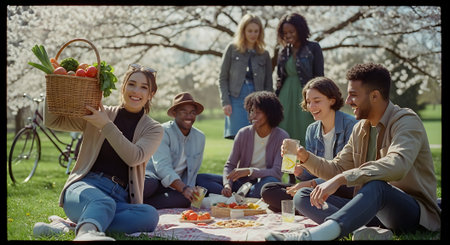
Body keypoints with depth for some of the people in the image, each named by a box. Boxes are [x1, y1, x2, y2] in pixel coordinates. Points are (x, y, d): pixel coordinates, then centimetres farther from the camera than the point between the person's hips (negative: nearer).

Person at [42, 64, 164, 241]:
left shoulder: (153, 129, 13)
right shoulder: (98, 114, 14)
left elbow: (134, 157, -7)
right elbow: (51, 121, 12)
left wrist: (106, 126, -12)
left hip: (119, 198, 1)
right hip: (86, 186, -1)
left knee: (150, 215, -34)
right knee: (103, 202, -40)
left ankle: (83, 225, -39)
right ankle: (87, 233, -70)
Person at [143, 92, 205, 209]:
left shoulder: (200, 137, 8)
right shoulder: (163, 132, -12)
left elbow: (192, 172, 15)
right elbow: (162, 167, -26)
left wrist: (191, 192, -4)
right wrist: (184, 188, -40)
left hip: (173, 187, 6)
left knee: (186, 199, -32)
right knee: (149, 183, -43)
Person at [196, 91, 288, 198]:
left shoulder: (281, 137, -9)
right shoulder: (243, 133, 0)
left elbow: (277, 172, -18)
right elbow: (229, 165, 0)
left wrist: (249, 171, -30)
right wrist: (227, 185, -22)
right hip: (242, 182, 4)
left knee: (271, 181, -40)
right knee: (200, 178, -15)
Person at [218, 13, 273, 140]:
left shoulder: (264, 54, 13)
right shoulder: (232, 49, 8)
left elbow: (269, 84, 13)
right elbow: (222, 78, 6)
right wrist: (225, 102, -4)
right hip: (237, 99, -2)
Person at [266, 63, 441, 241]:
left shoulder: (407, 121, -11)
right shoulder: (360, 129, 15)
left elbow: (397, 165, -31)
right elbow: (337, 168, 21)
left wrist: (341, 179, -38)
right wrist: (305, 157, 2)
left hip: (415, 211, -8)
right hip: (372, 210, 8)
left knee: (376, 186, -41)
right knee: (302, 196, -5)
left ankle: (310, 235, -59)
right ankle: (364, 231, -32)